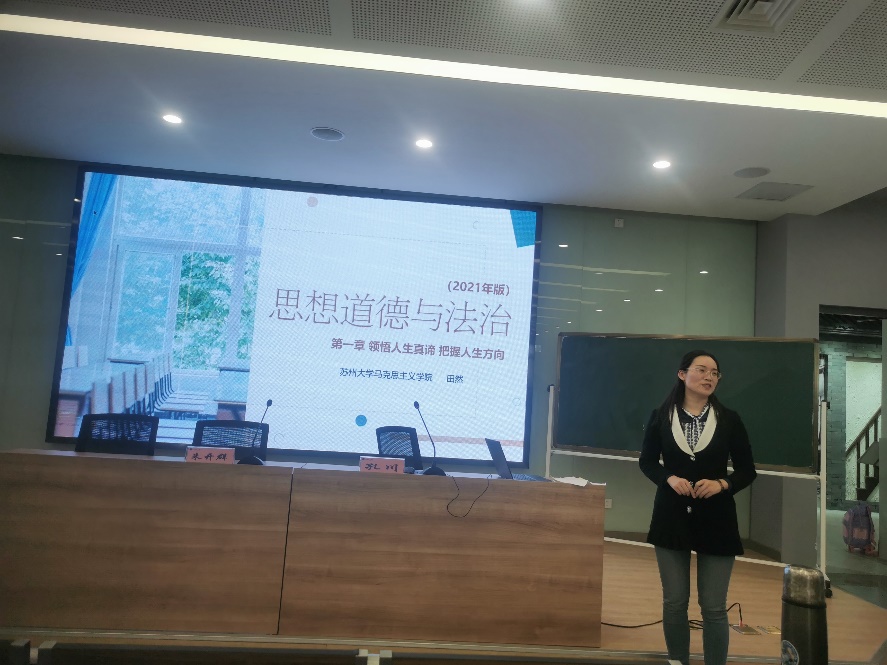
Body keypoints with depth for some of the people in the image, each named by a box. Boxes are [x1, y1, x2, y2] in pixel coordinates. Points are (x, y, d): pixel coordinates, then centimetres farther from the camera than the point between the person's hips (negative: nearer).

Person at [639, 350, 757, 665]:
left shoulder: (729, 419, -1)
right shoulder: (661, 416, -3)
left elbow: (747, 470, 4)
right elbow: (647, 461, 6)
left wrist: (722, 484, -15)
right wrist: (669, 478, -13)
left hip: (716, 520, 0)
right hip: (672, 516, 0)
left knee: (714, 607, 6)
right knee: (674, 602, 11)